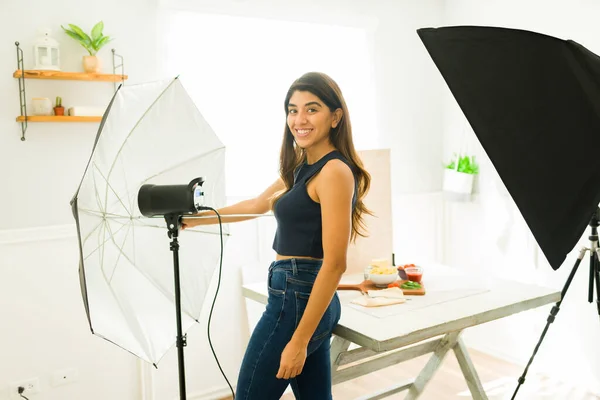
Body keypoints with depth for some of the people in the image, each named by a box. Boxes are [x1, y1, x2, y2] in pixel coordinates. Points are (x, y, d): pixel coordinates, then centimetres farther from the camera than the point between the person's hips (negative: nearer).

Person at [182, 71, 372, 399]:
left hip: (296, 301, -9)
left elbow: (334, 264, -20)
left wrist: (299, 341, -20)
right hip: (308, 301, 9)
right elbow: (258, 205, 25)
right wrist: (197, 219, 31)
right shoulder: (301, 167, 10)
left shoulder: (335, 171, -17)